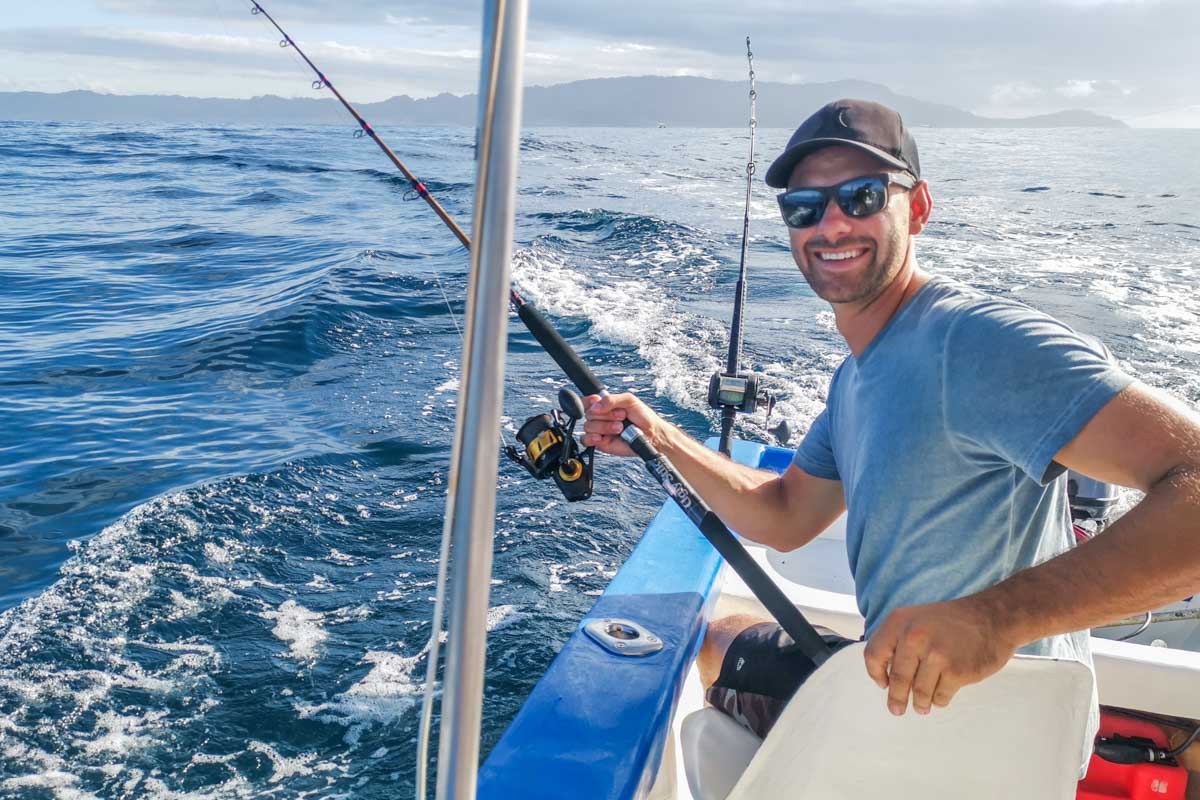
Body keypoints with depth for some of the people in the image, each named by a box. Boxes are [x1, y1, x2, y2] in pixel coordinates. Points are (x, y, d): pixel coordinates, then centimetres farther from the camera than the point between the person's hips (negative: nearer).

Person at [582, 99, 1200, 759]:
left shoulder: (977, 342, -27)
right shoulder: (856, 376, 6)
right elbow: (786, 518, 13)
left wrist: (1000, 614, -47)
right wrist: (660, 440, 1)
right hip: (902, 683, 9)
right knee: (713, 641, 23)